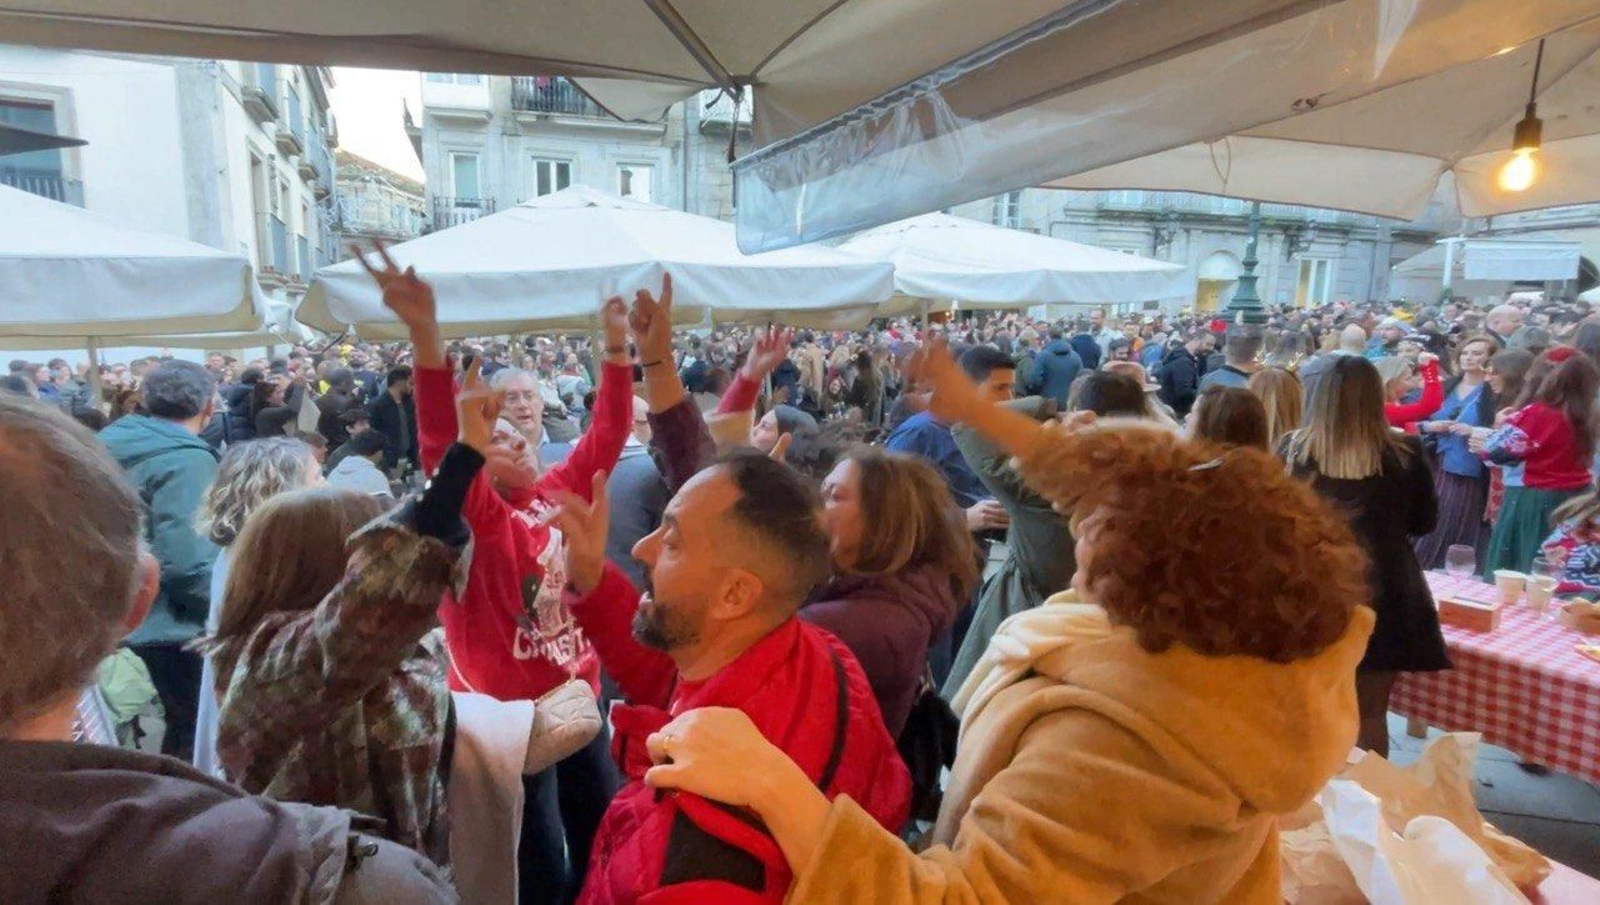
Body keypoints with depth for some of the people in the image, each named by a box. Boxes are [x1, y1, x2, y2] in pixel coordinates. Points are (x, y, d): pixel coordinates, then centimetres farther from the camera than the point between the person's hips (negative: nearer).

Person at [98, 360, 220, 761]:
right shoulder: (187, 460, -21)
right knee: (195, 733, 8)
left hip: (121, 616, 8)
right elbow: (184, 561, -29)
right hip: (172, 624, -8)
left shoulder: (115, 442, 6)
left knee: (181, 725, 22)